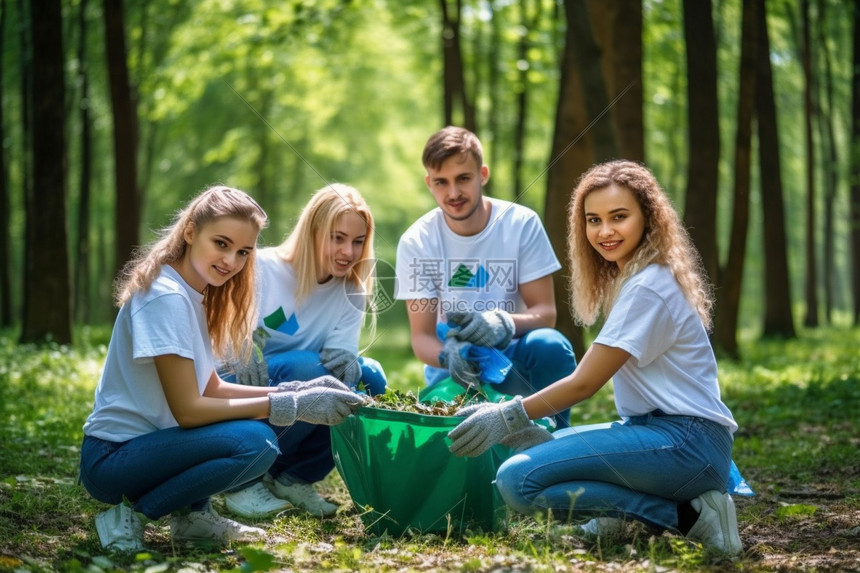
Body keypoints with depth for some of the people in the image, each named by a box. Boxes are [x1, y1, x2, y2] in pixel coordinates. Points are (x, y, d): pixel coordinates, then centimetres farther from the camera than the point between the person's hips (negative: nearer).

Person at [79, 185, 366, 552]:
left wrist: (299, 393, -2)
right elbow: (188, 409, -21)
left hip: (147, 440, 10)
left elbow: (210, 389, 9)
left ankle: (192, 515, 6)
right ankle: (131, 515, -12)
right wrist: (293, 406, -20)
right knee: (255, 442, -26)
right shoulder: (166, 297, -19)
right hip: (111, 460, -10)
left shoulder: (193, 295, 10)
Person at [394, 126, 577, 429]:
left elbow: (546, 312, -8)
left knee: (549, 344, -32)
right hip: (453, 365, 0)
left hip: (514, 359, 1)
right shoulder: (416, 243, -7)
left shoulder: (522, 224, -8)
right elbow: (421, 336, -8)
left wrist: (506, 323, -32)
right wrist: (447, 355, -33)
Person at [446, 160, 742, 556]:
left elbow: (584, 383, -13)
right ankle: (630, 510, 3)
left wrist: (509, 417, -6)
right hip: (654, 427, 10)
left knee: (519, 480, -20)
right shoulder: (631, 277, 18)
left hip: (684, 442, -10)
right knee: (524, 442, 14)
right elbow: (588, 378, 16)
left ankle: (686, 515, -15)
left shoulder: (648, 287, -13)